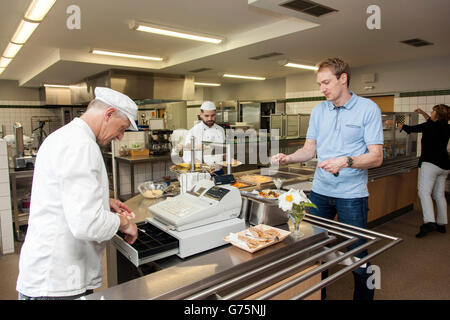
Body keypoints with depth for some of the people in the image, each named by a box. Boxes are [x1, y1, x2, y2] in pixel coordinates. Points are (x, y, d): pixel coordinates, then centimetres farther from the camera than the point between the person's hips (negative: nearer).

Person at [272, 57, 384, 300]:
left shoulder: (368, 109, -5)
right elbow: (310, 150, 10)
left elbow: (376, 157, -10)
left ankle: (363, 296, 28)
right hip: (320, 191, 5)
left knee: (357, 256, 5)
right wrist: (288, 158, -8)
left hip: (352, 194, -4)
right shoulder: (319, 110, 9)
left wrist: (346, 162, -26)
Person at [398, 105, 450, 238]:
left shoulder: (431, 126, -9)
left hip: (431, 163, -8)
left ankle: (429, 222, -27)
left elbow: (411, 129, 0)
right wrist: (423, 113, 35)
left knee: (424, 192, -14)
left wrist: (396, 124, 14)